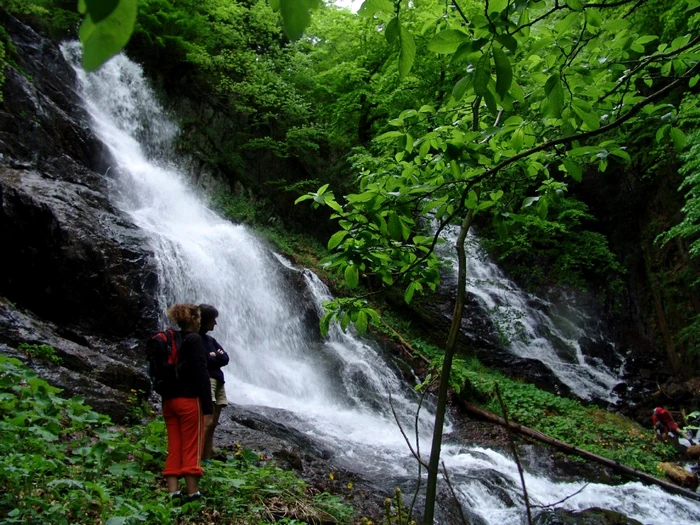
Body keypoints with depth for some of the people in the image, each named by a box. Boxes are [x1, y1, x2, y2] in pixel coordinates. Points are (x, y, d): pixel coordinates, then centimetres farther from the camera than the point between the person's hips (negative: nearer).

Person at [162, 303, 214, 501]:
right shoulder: (194, 339, -11)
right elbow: (201, 374, -16)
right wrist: (208, 408, -15)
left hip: (169, 401, 7)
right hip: (189, 401, -7)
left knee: (174, 449, 9)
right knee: (191, 449, 0)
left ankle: (173, 492, 8)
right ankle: (193, 493, 5)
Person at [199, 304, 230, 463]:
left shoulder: (211, 340, 22)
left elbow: (225, 358, 12)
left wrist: (213, 356, -6)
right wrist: (215, 357, 1)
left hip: (218, 381, 8)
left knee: (212, 426, 6)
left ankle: (207, 460, 9)